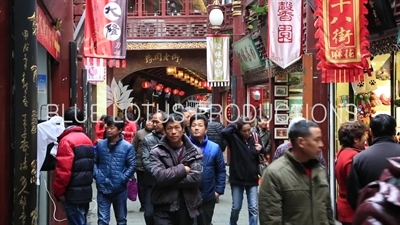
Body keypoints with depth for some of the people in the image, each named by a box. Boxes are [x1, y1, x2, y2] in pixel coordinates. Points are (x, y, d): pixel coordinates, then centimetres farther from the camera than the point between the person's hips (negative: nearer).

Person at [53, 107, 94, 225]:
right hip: (86, 191, 8)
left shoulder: (67, 140, -13)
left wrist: (58, 191, -10)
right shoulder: (87, 140, 12)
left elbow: (63, 170, -19)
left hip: (73, 193, -8)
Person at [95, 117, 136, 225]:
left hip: (120, 189, -1)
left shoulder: (127, 146, -8)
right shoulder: (100, 144, 1)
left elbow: (132, 166, -6)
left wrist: (123, 179, -14)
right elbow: (94, 161, 8)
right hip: (102, 188, 1)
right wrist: (96, 175, -5)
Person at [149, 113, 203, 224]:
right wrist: (183, 169, -13)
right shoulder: (156, 152, -3)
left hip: (187, 207, 2)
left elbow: (196, 178, -13)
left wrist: (168, 181, -14)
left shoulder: (195, 152, 1)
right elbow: (159, 176, -19)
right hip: (164, 208, -2)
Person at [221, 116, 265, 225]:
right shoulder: (234, 138, -9)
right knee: (236, 207, 12)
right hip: (237, 178, -2)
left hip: (252, 179, 2)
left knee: (253, 208, 4)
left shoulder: (254, 138, -1)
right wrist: (234, 125, -16)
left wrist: (261, 149, -10)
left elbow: (263, 155, 13)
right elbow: (224, 132, -31)